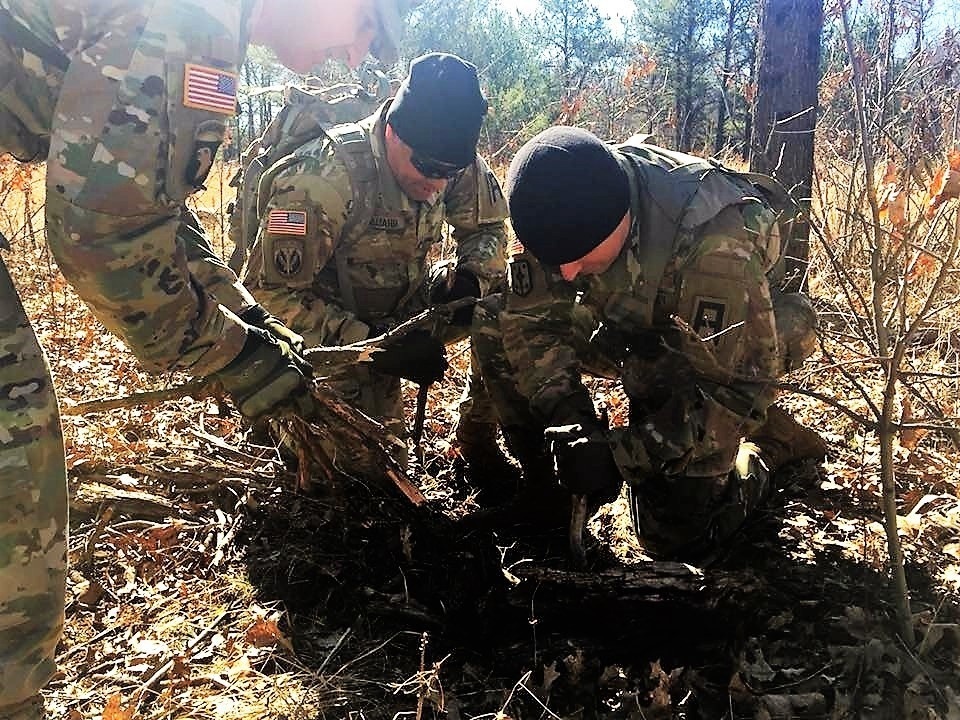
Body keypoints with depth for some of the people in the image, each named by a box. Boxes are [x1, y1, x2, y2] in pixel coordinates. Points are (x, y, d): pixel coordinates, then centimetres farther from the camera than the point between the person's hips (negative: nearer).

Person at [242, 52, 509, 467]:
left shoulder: (452, 161, -16)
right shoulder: (319, 181, -34)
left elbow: (486, 228, 0)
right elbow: (272, 293, -30)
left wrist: (469, 278, -24)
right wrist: (373, 347, -37)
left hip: (402, 311, 6)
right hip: (329, 328, -6)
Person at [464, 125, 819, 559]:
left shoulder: (715, 245, -40)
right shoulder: (565, 213, -25)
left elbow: (738, 383, -32)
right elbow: (533, 316, -17)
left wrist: (624, 454, -35)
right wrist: (567, 414, -30)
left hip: (709, 357, -5)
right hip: (623, 329, 5)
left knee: (674, 536, -7)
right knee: (493, 323, -14)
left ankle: (753, 464, 24)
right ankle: (544, 481, 2)